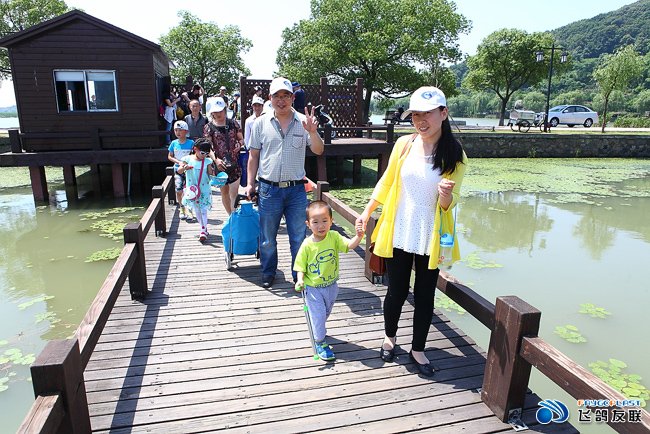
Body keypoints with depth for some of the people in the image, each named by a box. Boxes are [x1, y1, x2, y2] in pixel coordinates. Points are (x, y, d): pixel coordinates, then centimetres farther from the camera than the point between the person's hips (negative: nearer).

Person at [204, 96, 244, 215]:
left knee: (234, 193, -8)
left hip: (235, 163, 0)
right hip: (220, 164, 1)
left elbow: (241, 139, 13)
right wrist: (216, 159, -20)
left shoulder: (233, 123, 4)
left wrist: (239, 144, -10)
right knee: (224, 192, 12)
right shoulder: (209, 127, 0)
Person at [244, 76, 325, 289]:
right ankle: (268, 272, 31)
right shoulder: (261, 123, 3)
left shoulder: (303, 122, 1)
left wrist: (312, 132, -23)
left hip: (296, 189, 0)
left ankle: (299, 275, 24)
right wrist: (250, 183, 4)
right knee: (267, 237, 12)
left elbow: (318, 151, -4)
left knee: (298, 237, 8)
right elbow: (254, 155, 8)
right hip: (269, 189, 1)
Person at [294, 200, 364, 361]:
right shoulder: (307, 245, -18)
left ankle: (318, 330, 53)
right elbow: (301, 267, -10)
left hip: (331, 285, 4)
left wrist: (358, 236, -44)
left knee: (326, 312, 24)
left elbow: (350, 245, -26)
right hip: (313, 288, -4)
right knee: (318, 314, 2)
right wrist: (300, 280, -26)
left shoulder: (334, 237, -14)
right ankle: (320, 342, 23)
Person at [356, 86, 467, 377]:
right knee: (397, 292, 13)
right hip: (398, 233, 1)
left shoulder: (455, 155, -8)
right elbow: (386, 183, 7)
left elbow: (449, 204, -6)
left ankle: (417, 350, 34)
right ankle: (389, 337, 41)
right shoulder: (404, 144, -5)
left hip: (430, 238, 0)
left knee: (424, 296, 12)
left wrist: (446, 195, -29)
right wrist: (366, 212, 7)